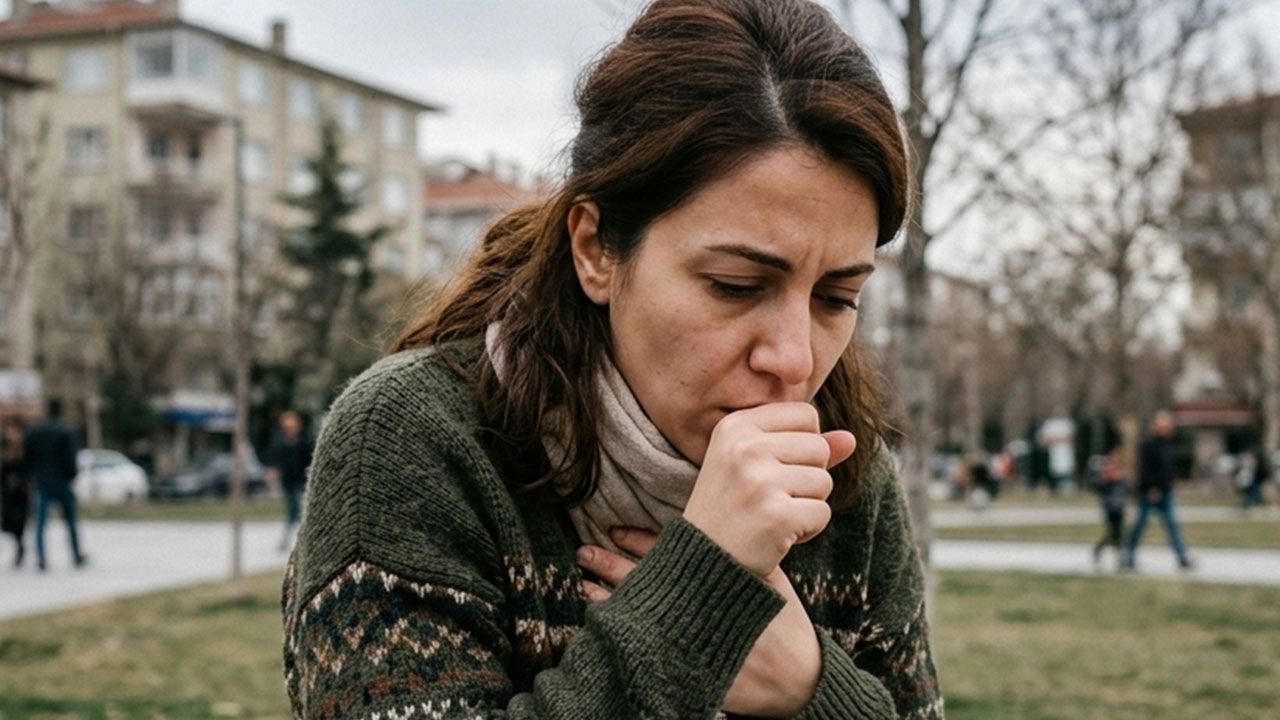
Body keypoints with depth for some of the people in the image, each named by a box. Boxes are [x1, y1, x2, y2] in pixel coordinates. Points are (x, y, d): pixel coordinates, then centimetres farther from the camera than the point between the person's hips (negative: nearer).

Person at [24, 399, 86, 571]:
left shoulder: (32, 432, 4)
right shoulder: (66, 432, -8)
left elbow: (26, 458, 6)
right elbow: (70, 459, -12)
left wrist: (32, 476, 15)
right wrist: (71, 476, 2)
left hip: (41, 483, 2)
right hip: (62, 483, -2)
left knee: (40, 523, 2)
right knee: (70, 521, 10)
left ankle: (41, 559, -10)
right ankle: (77, 557, 16)